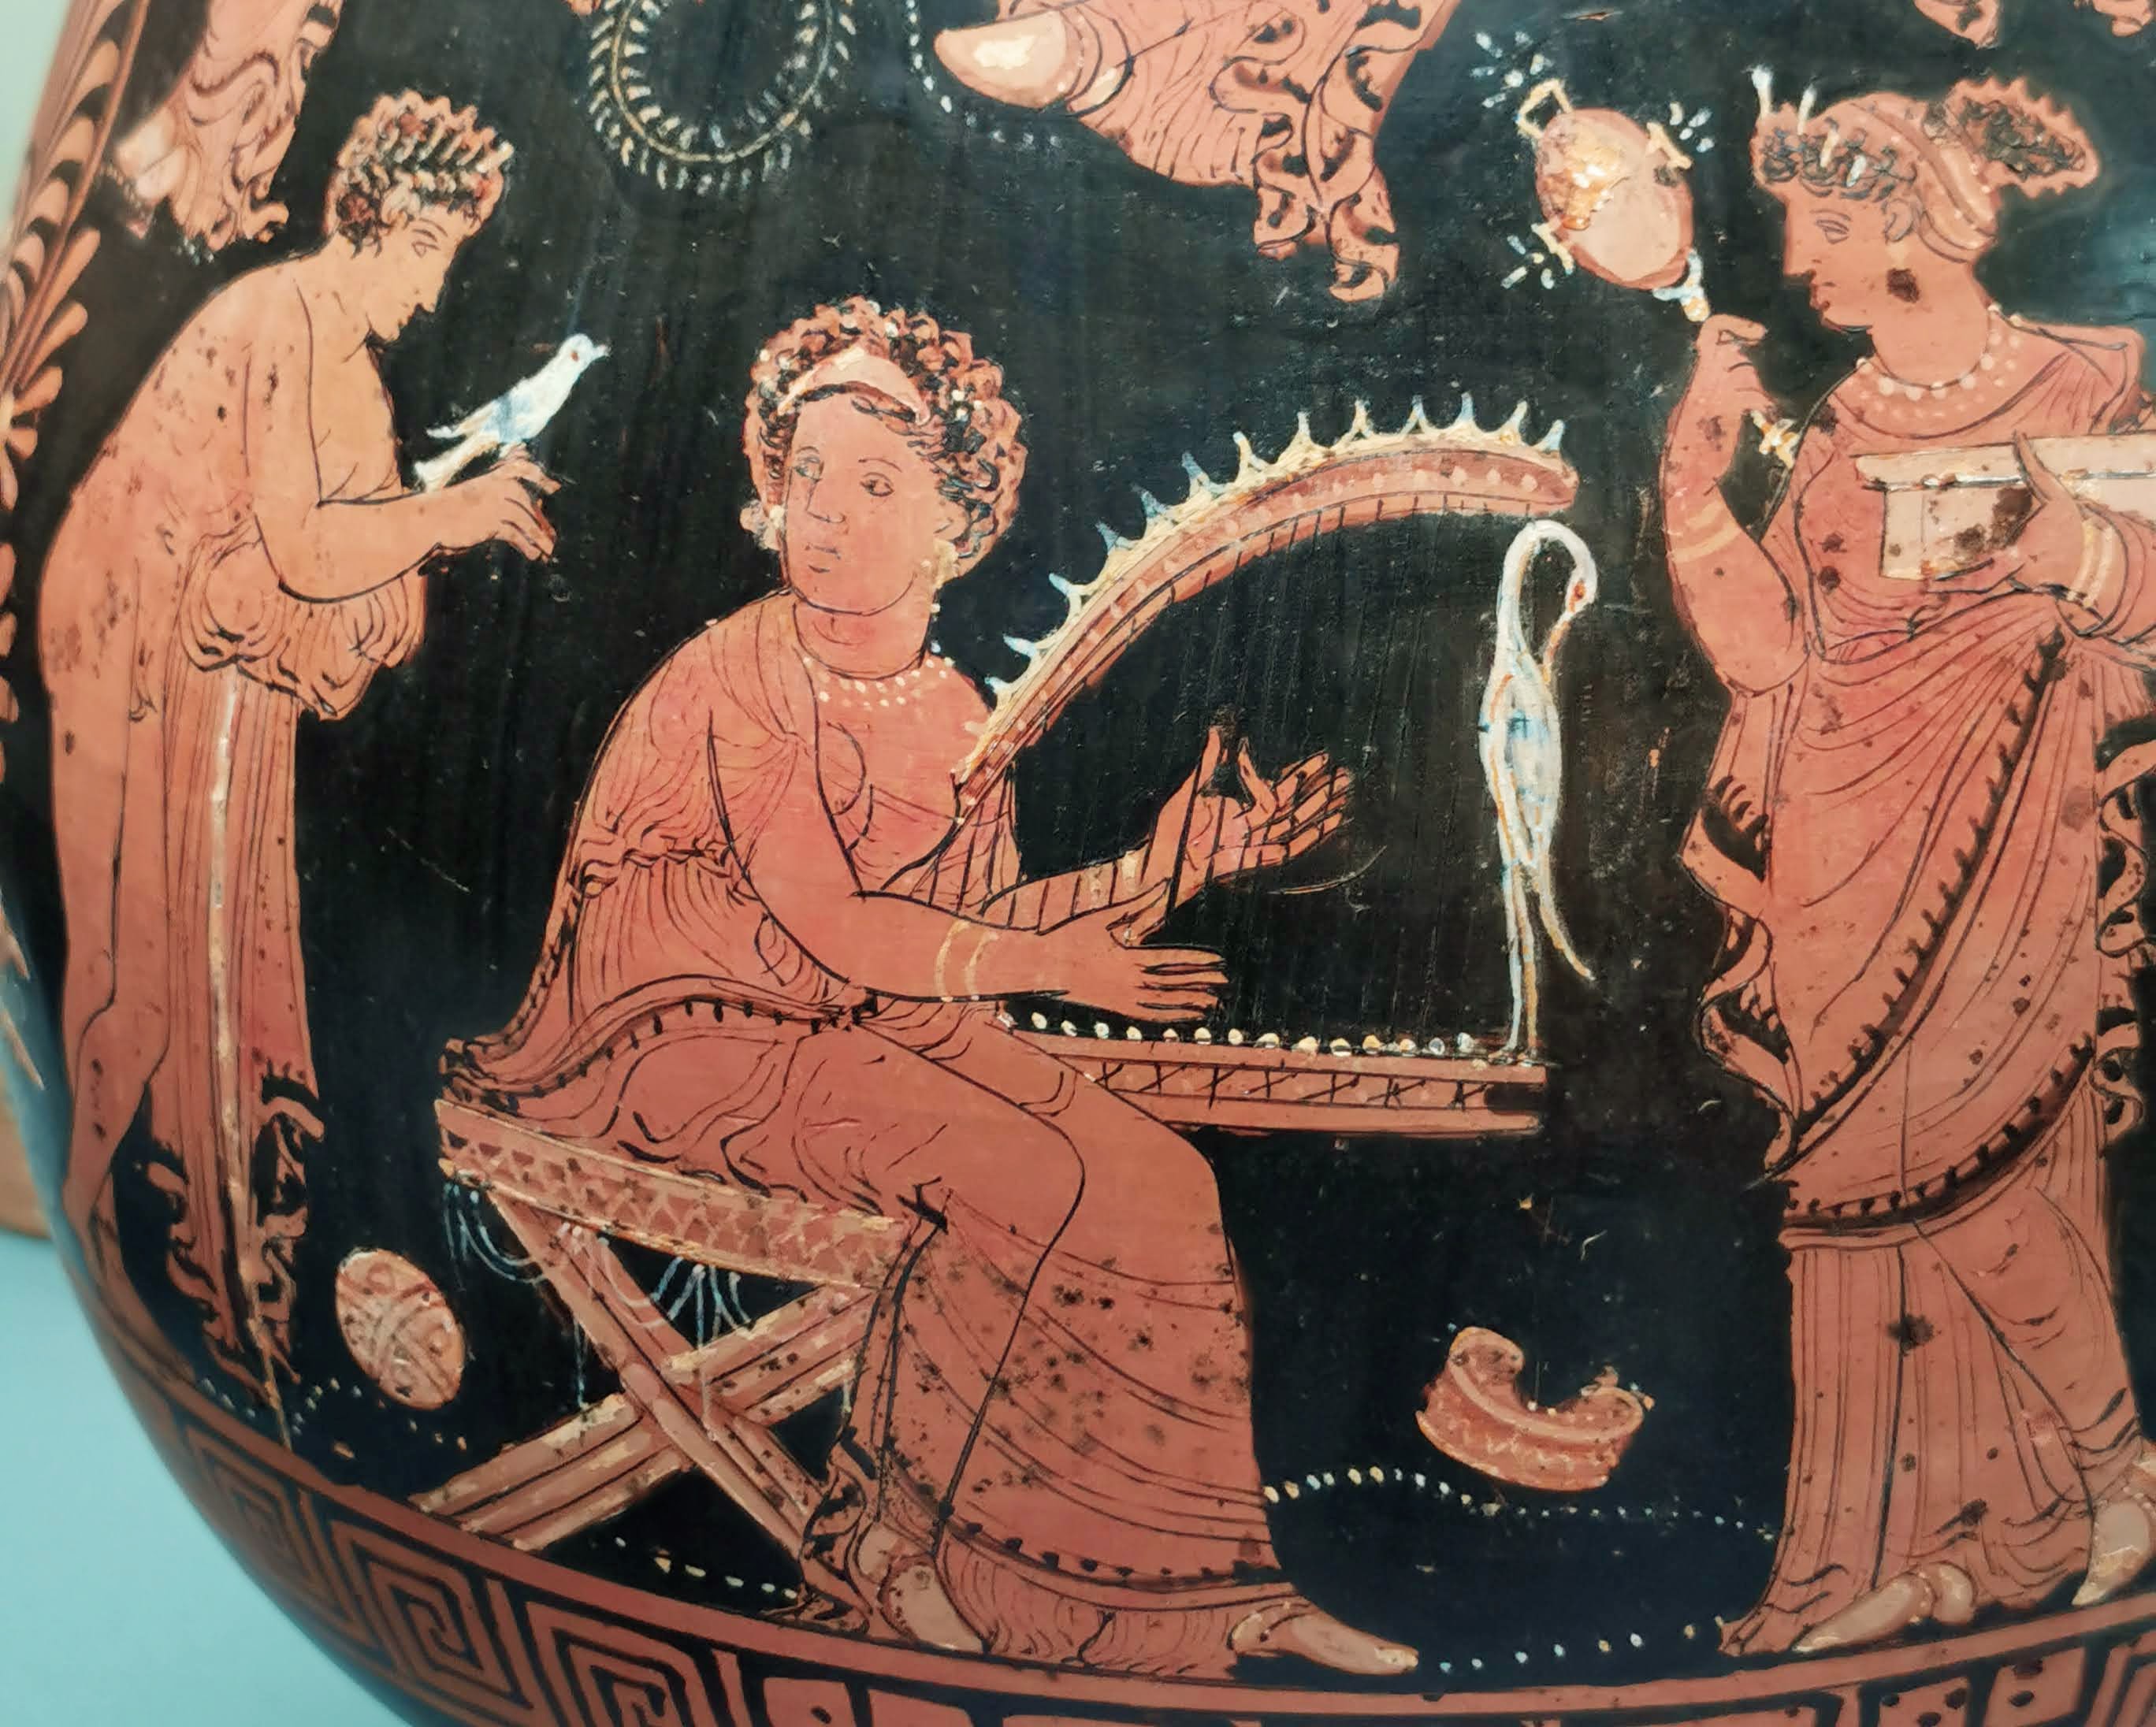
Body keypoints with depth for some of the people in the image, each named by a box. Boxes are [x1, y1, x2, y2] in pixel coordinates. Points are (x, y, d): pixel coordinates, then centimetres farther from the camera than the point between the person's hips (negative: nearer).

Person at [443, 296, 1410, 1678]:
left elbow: (971, 921, 4)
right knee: (1020, 1175, -25)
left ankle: (1211, 1596, 1)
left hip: (877, 1026, 7)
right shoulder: (739, 670, -14)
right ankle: (900, 1546, -6)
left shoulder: (952, 710, 7)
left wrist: (1166, 863, -2)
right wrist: (1051, 967, -17)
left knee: (1157, 1186, -8)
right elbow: (823, 927, -19)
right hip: (702, 1036, -6)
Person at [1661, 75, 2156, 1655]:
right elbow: (1774, 651, 4)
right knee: (1866, 1185, 4)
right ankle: (1902, 1547, 15)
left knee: (1962, 1160, -9)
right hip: (1849, 864, 4)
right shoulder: (1846, 427, 13)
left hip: (2005, 846, -4)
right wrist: (1707, 469, 0)